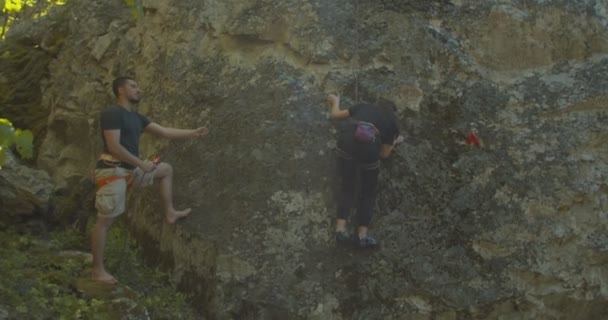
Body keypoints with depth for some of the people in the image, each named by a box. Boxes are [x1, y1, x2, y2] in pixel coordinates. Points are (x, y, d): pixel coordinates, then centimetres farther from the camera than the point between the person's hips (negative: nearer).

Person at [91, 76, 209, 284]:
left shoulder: (136, 117, 16)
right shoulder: (112, 113, -12)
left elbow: (163, 132, 18)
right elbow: (114, 146, -21)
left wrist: (193, 133, 14)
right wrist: (141, 163, -17)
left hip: (130, 170, 9)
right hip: (113, 171, -9)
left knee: (166, 169, 20)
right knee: (105, 220, -7)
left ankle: (169, 213, 21)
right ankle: (98, 271, -3)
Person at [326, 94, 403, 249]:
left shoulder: (364, 107, 31)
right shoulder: (392, 121, 27)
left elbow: (335, 115, 34)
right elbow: (384, 154, 27)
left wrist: (335, 102, 55)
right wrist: (394, 141, 47)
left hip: (347, 139, 2)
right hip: (369, 144, -2)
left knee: (347, 186, 15)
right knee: (368, 191, 15)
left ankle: (341, 229, 1)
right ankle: (362, 235, 9)